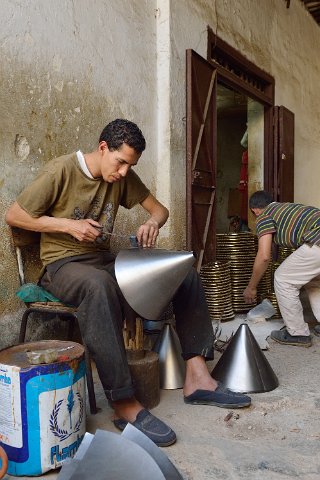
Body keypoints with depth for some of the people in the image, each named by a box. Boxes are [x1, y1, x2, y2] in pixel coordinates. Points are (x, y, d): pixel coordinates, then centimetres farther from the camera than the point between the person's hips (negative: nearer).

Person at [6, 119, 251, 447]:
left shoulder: (123, 177, 6)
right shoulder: (60, 171, -10)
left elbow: (159, 208, 12)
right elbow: (13, 216, -6)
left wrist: (152, 222, -13)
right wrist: (69, 225, -16)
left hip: (105, 261, 6)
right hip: (63, 265, -6)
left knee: (187, 274, -8)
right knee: (99, 285, -43)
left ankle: (196, 378, -11)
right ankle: (124, 404, -35)